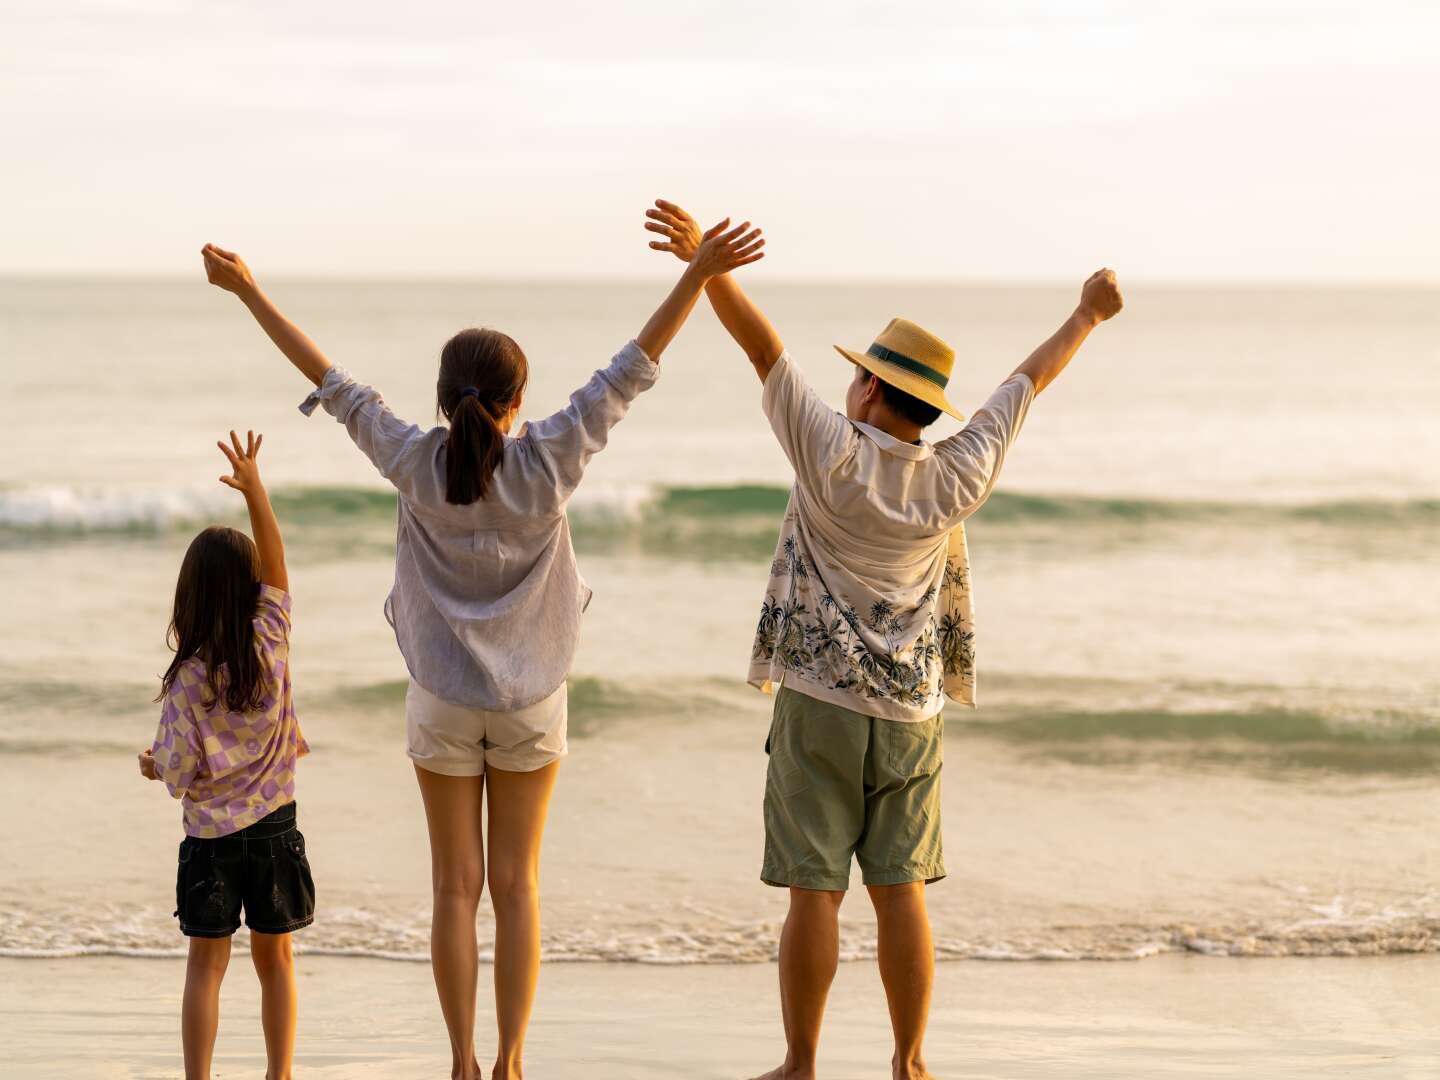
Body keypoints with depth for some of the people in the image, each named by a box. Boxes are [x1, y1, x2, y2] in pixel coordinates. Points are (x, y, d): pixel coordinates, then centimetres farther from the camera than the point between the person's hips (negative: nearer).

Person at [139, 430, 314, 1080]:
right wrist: (253, 486, -3)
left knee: (206, 964, 3)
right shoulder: (271, 645, -7)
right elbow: (276, 561, -2)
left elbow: (178, 770, -10)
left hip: (210, 837, -2)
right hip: (274, 826, 2)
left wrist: (153, 765, 12)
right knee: (275, 960, 12)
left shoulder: (187, 679, -12)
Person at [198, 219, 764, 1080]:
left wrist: (251, 293, -1)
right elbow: (632, 371, -15)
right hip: (531, 702, 0)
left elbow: (333, 384, -8)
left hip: (442, 702, 0)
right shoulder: (549, 462, -15)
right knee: (517, 886, 8)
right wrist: (699, 273, -16)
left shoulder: (417, 464, -14)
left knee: (456, 888, 7)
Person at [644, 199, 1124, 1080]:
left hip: (820, 707, -3)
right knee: (901, 892, 7)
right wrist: (1087, 317, 23)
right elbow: (1028, 382, 10)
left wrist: (703, 262, -23)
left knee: (814, 893, -1)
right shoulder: (955, 481, -3)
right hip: (911, 714, 3)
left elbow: (765, 347, -17)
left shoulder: (836, 456, -13)